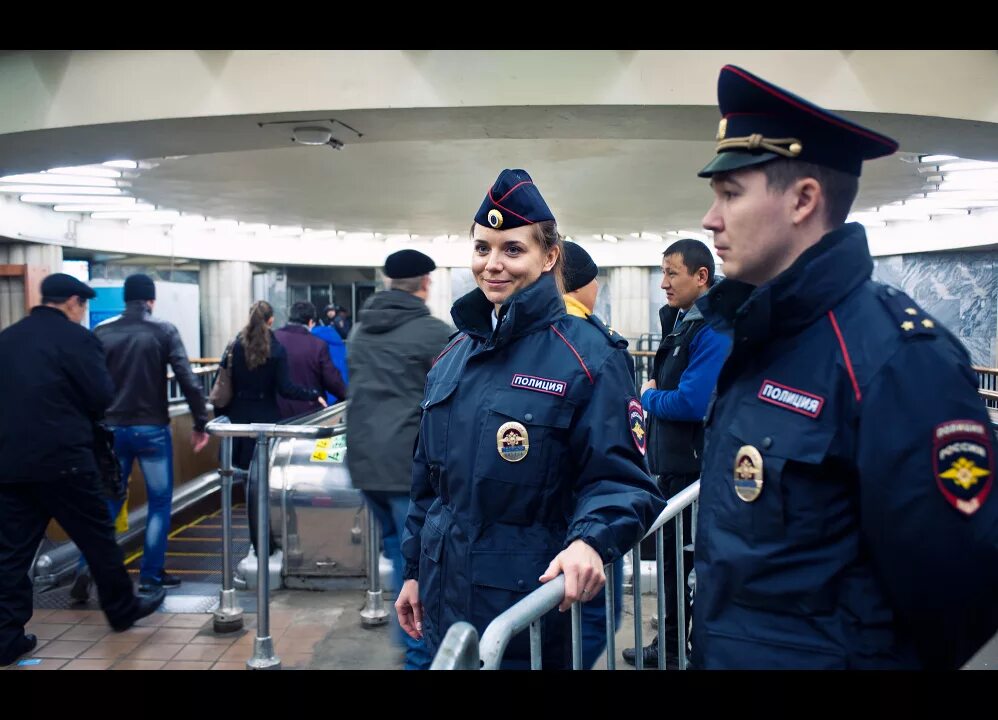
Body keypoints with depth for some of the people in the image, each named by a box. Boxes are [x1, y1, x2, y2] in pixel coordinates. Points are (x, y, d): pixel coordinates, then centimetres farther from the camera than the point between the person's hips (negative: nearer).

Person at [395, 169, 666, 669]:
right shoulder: (454, 356, 6)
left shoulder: (585, 355, -13)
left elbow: (619, 478, -15)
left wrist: (590, 540, -33)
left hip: (535, 606, -6)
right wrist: (415, 570, 16)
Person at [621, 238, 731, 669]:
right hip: (673, 464, 10)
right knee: (673, 556, 19)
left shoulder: (712, 331, -19)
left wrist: (648, 397, -12)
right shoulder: (680, 322, 11)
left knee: (693, 562, 3)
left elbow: (691, 402, -28)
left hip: (695, 468, -10)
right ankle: (672, 645, 33)